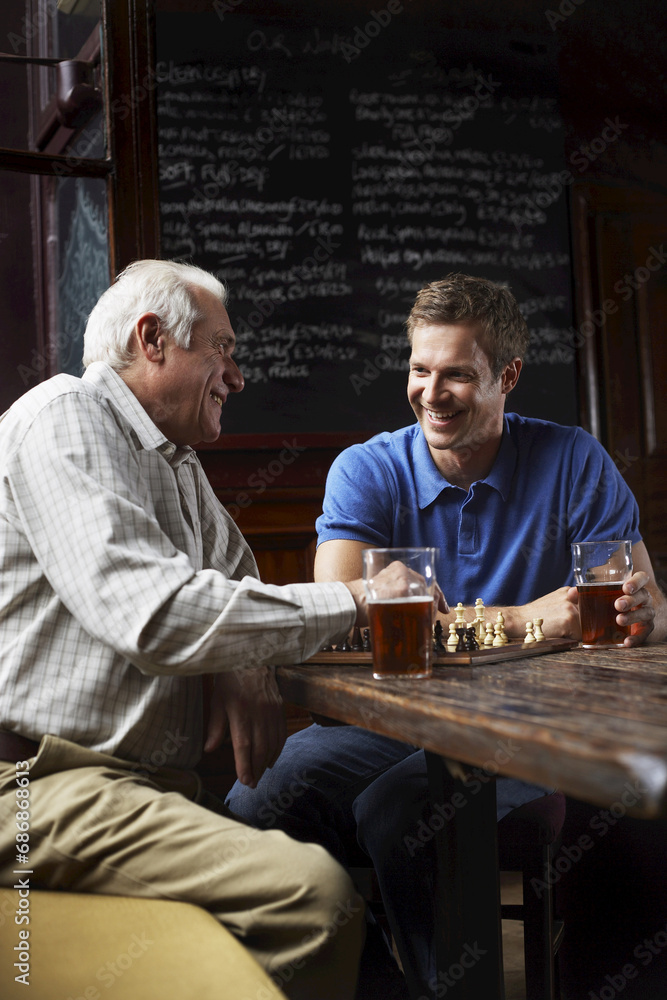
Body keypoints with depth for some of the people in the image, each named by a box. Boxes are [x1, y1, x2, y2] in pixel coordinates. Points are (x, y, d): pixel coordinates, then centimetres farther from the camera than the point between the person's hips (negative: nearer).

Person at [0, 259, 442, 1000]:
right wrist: (351, 603, -14)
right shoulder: (65, 421, -9)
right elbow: (152, 613, -23)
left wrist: (245, 666, 3)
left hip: (151, 780, 9)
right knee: (313, 893, -27)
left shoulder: (174, 460, 21)